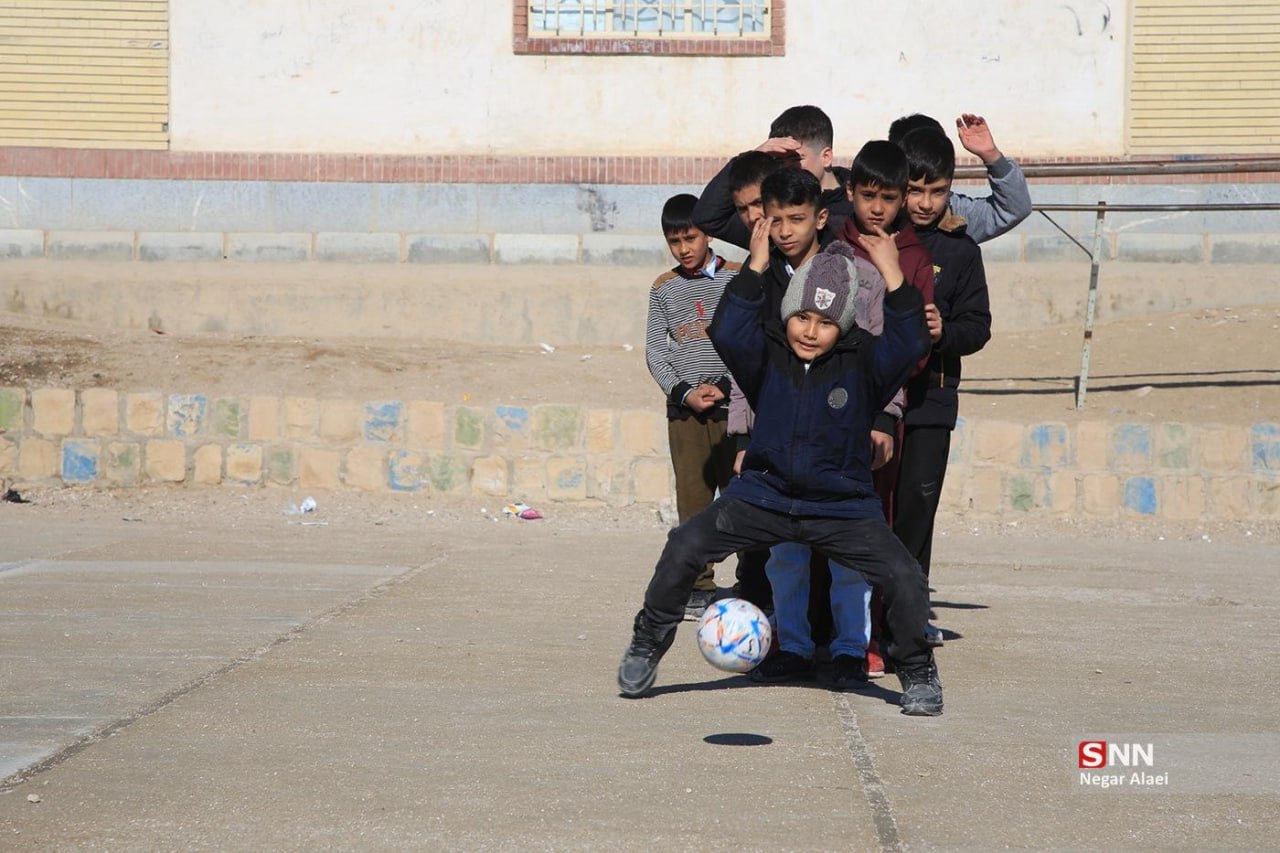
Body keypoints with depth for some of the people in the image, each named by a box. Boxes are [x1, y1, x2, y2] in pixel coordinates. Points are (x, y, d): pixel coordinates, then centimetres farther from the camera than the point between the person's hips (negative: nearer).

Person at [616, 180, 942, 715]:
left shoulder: (861, 363, -8)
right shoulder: (767, 355, -5)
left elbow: (910, 345, -24)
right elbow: (726, 332, -23)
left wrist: (892, 276, -30)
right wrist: (756, 265, -26)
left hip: (843, 506, -1)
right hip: (764, 494, 1)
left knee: (905, 579, -19)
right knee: (685, 548, -16)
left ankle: (916, 672, 7)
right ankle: (647, 645, 7)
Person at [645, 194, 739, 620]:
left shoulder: (738, 277, 3)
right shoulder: (664, 288, 11)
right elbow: (654, 349, 9)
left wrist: (724, 387, -10)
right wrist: (684, 392, -5)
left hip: (733, 405, -3)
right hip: (684, 409, 3)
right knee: (692, 500, 1)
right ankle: (699, 588, 4)